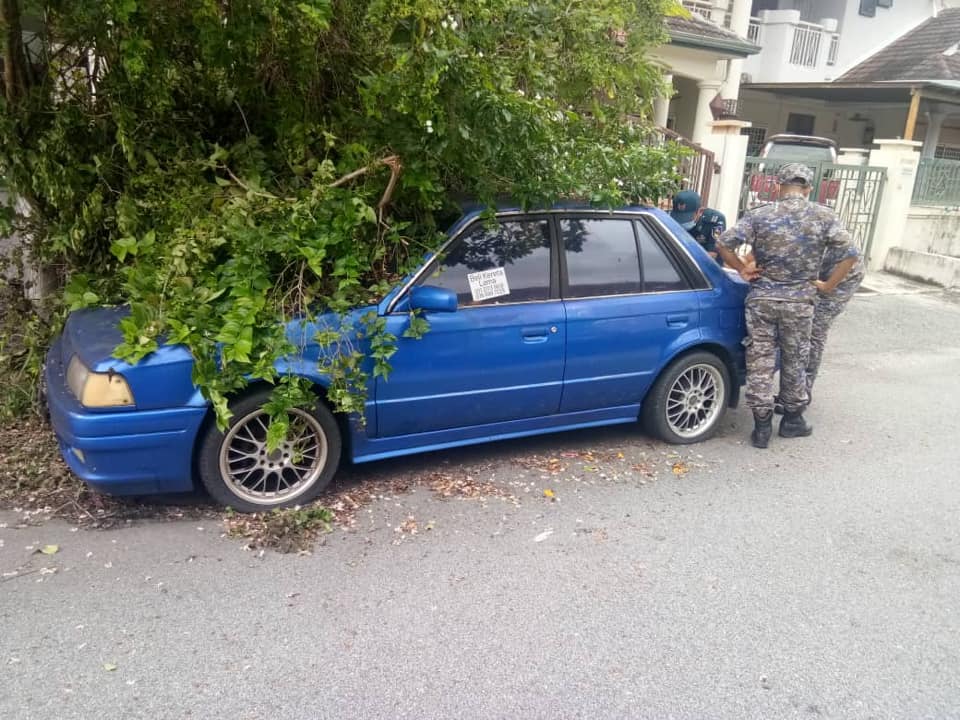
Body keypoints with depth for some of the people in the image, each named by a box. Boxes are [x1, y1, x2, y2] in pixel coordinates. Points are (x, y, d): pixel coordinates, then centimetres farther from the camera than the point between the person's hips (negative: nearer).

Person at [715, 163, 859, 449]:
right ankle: (792, 420, 29)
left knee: (760, 361, 7)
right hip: (799, 302, 1)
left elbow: (723, 244, -9)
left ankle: (762, 426, 10)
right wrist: (827, 286, 4)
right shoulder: (825, 217, -2)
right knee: (794, 362, 16)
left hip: (761, 299, 0)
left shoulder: (760, 214, -4)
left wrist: (742, 269, 3)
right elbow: (849, 255, -6)